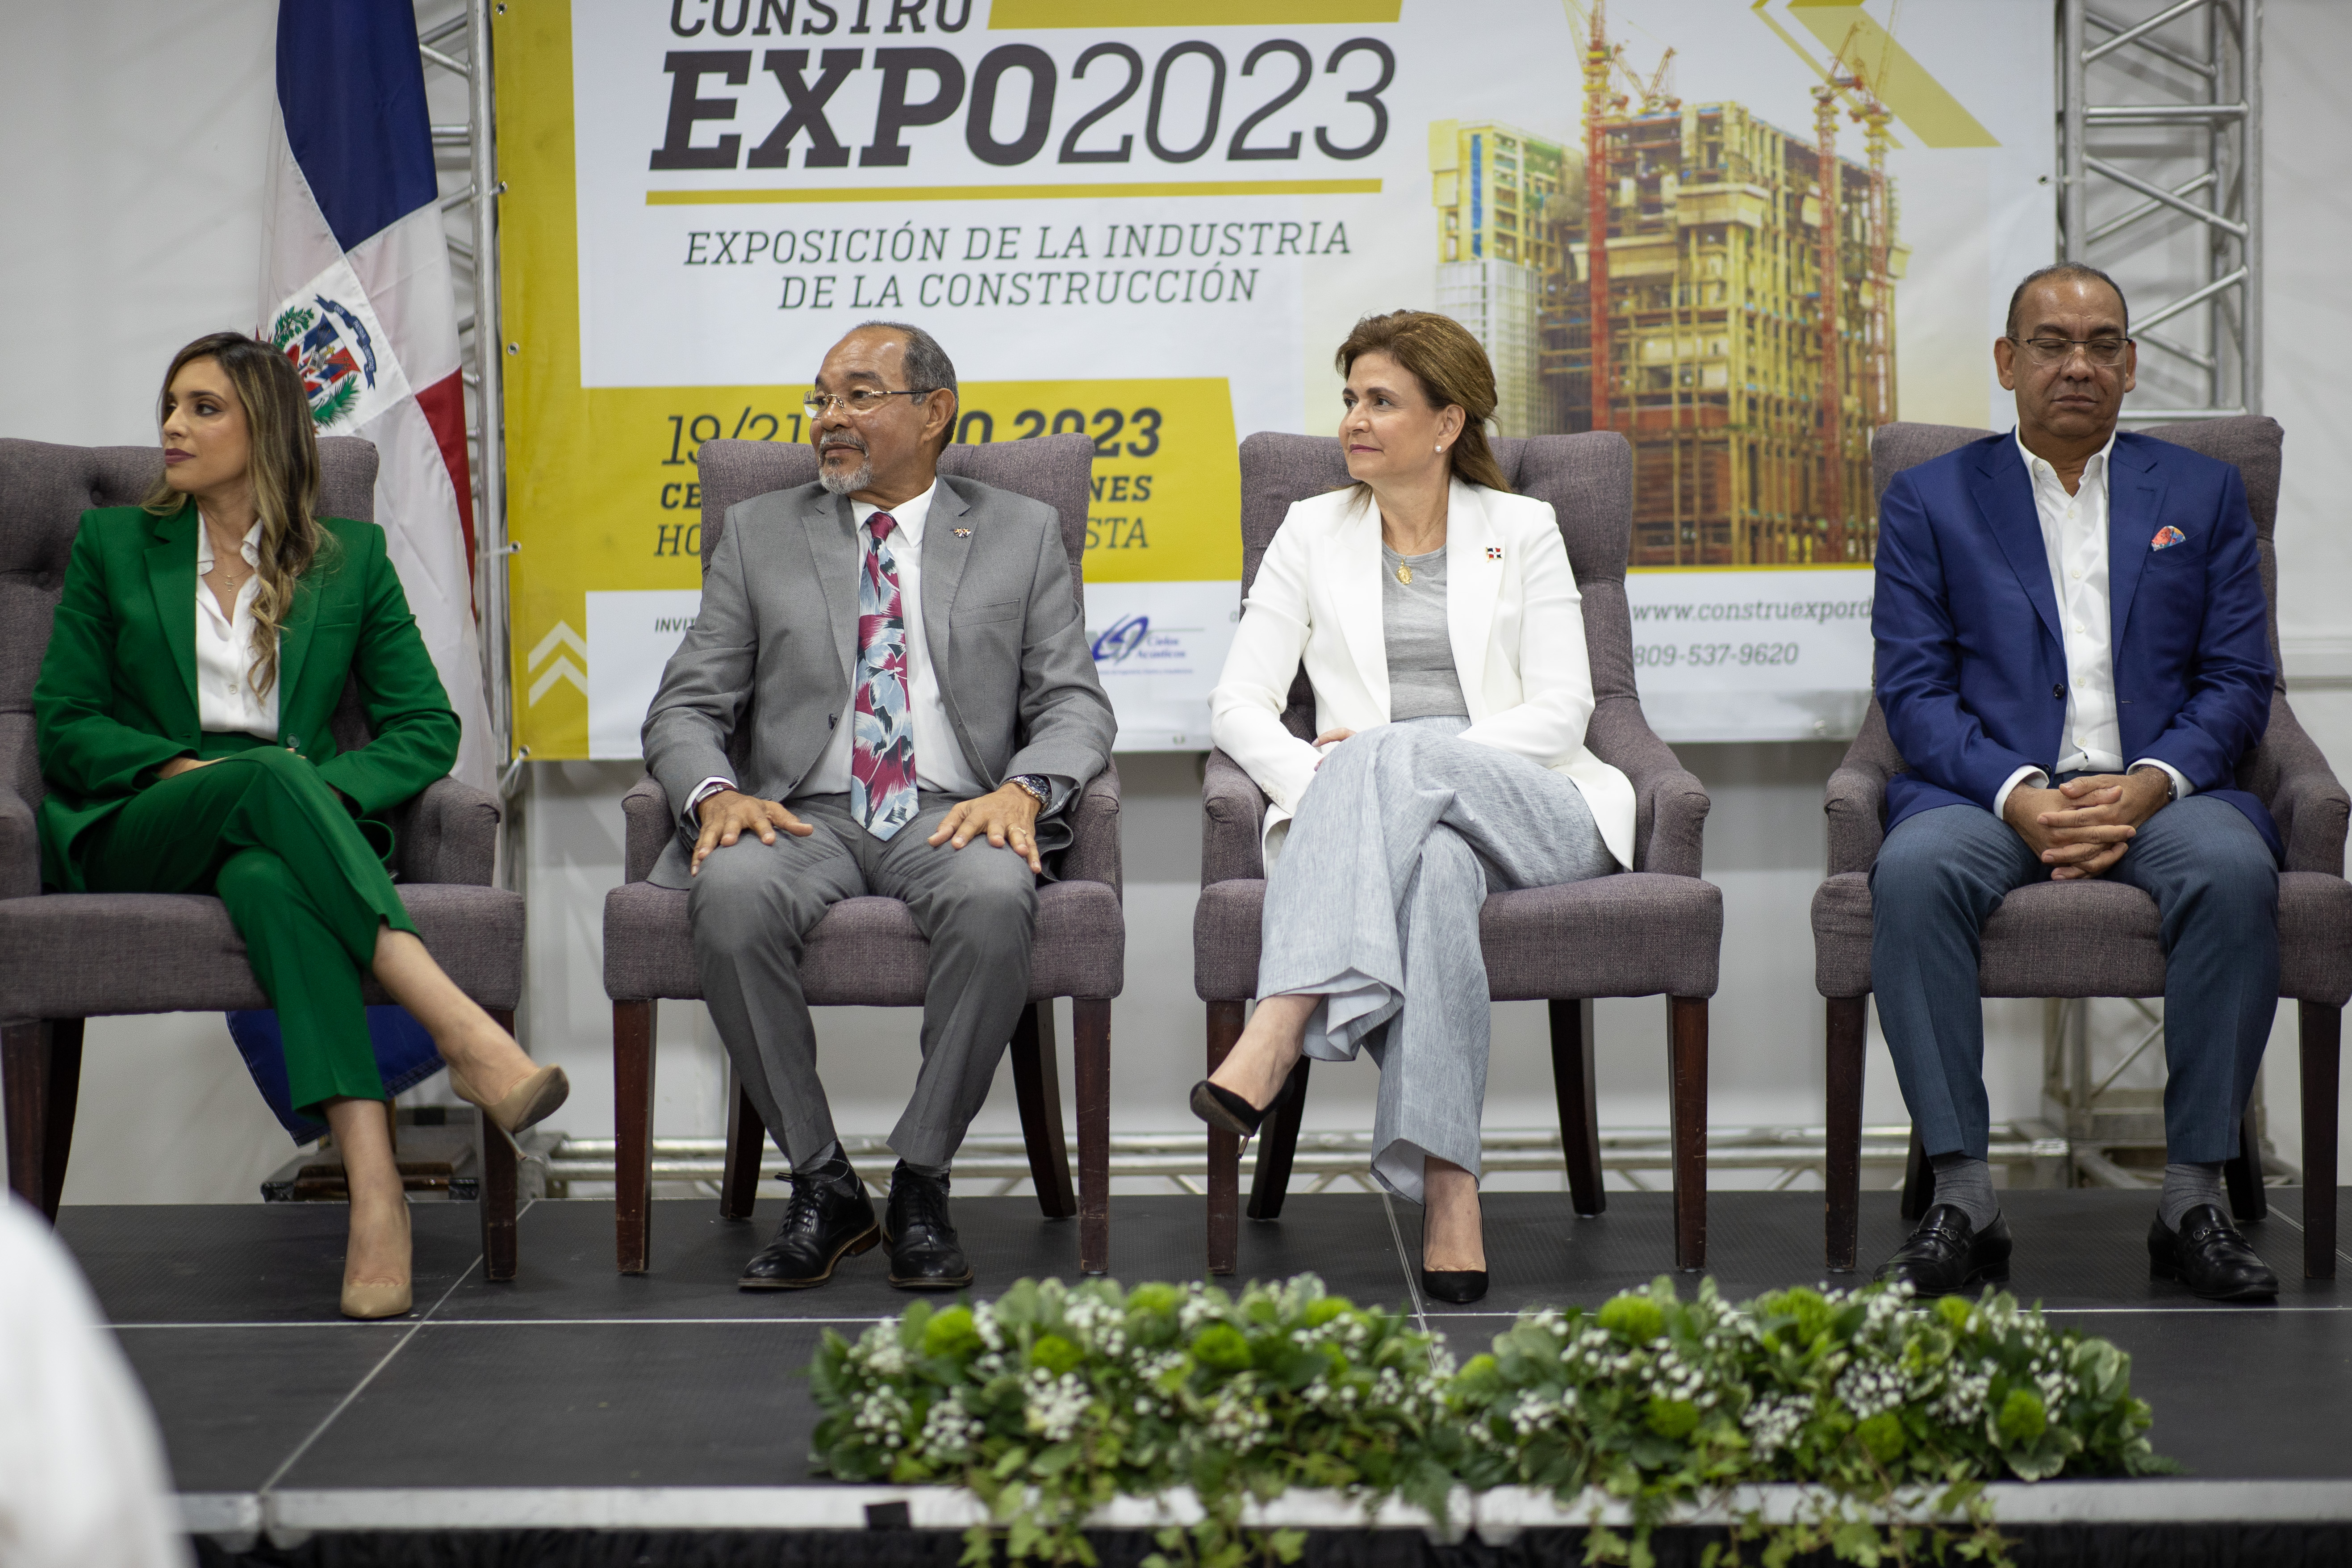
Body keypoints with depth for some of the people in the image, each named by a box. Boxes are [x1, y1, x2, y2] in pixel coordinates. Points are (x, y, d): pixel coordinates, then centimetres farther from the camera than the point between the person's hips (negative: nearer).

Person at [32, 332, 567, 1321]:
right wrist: (184, 769, -10)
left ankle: (374, 1190, -56)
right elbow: (63, 724, 8)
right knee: (265, 776, -36)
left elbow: (427, 728, 7)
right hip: (135, 835, 0)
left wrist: (321, 786, -12)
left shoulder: (350, 556, 14)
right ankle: (462, 1032, -52)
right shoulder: (113, 544, 15)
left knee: (268, 878, -39)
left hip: (296, 819, 0)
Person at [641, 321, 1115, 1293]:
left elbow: (1075, 706, 7)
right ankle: (821, 1185, -18)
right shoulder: (760, 533, 17)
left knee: (995, 897, -36)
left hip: (954, 816, -1)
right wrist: (715, 794, -12)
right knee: (733, 892, -33)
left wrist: (1021, 791, -16)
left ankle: (921, 1184, -20)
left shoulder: (1021, 534, 15)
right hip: (805, 814, 1)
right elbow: (684, 709, 11)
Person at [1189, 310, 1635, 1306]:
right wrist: (1317, 778, -14)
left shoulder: (1523, 532, 13)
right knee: (1432, 865, -38)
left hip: (1529, 810, -1)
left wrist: (1378, 754, -11)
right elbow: (1238, 703, 9)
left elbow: (1560, 712, 1)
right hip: (1376, 818, 1)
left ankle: (1277, 1037, -49)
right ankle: (1448, 1190, -45)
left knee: (1402, 750, -35)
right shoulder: (1313, 531, 18)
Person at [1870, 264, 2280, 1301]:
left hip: (2159, 790, 1)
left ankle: (2194, 1197, -24)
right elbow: (1913, 691, 2)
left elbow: (2237, 683, 8)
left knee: (2235, 870, -33)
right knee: (1913, 872, -34)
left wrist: (2148, 786, -12)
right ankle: (1963, 1201, -28)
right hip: (1993, 788, -1)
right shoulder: (1929, 502, 13)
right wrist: (2020, 796, -16)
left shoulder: (2204, 494, 17)